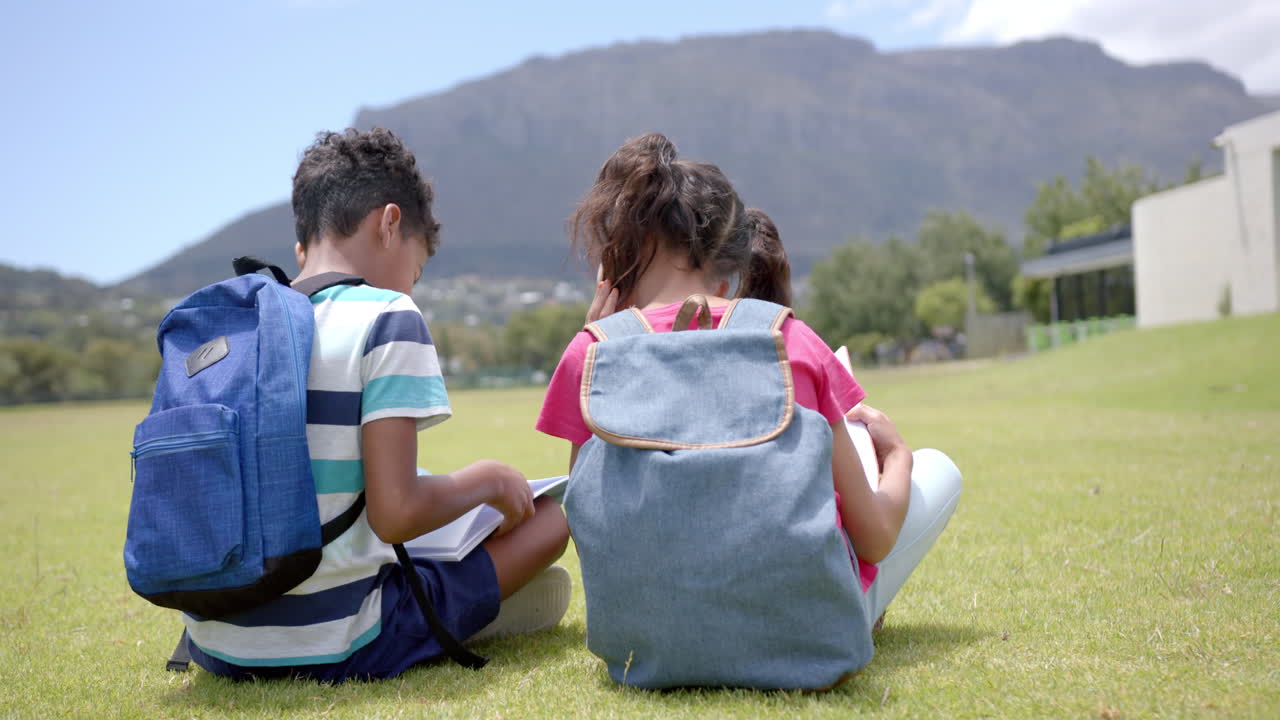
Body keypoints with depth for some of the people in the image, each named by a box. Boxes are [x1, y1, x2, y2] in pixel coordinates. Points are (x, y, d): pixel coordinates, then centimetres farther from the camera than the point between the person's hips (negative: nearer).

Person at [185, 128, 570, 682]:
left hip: (217, 650, 7)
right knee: (552, 513, 6)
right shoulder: (386, 318, -12)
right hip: (332, 651, -6)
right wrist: (486, 479, 0)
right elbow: (396, 512, -20)